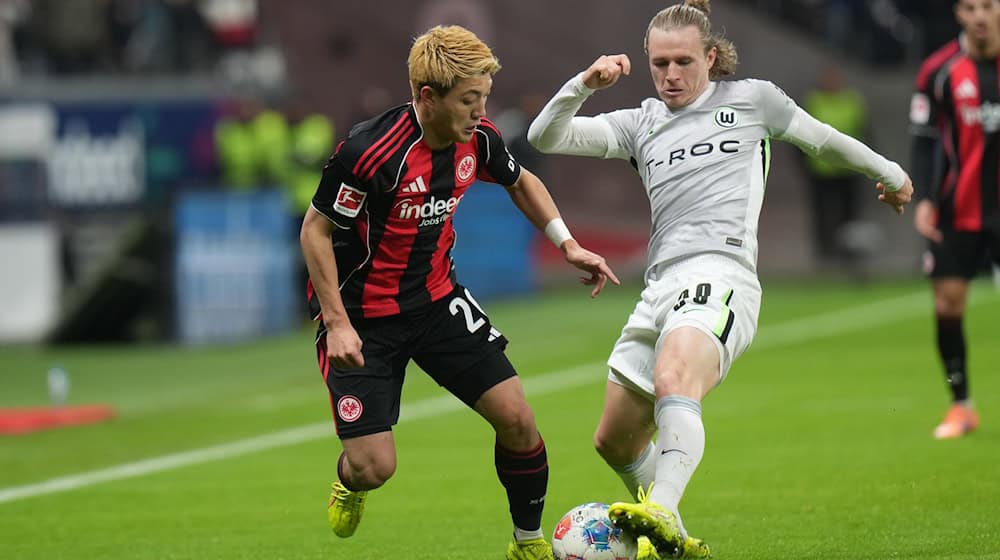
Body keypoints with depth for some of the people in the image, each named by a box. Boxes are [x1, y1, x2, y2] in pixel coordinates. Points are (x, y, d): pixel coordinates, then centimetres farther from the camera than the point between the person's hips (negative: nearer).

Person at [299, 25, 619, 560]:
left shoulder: (478, 139, -8)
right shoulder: (368, 150, -27)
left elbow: (520, 182, 16)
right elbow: (316, 229, -16)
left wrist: (567, 244, 6)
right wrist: (337, 323, -20)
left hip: (438, 299, 5)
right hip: (362, 315, -5)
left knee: (516, 419, -6)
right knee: (375, 466, -11)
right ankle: (350, 478, 29)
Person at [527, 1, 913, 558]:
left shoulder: (752, 99, 13)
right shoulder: (640, 125, 21)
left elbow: (823, 138, 28)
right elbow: (546, 137, 11)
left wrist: (891, 174, 40)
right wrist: (584, 85, -7)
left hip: (719, 277, -6)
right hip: (661, 286, 6)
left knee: (673, 381, -36)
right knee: (615, 441, 10)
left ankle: (662, 514, -56)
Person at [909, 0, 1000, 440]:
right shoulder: (939, 71, -2)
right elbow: (924, 140, -1)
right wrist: (924, 199, -12)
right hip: (956, 213, 0)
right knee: (948, 303, -3)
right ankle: (961, 406, 10)